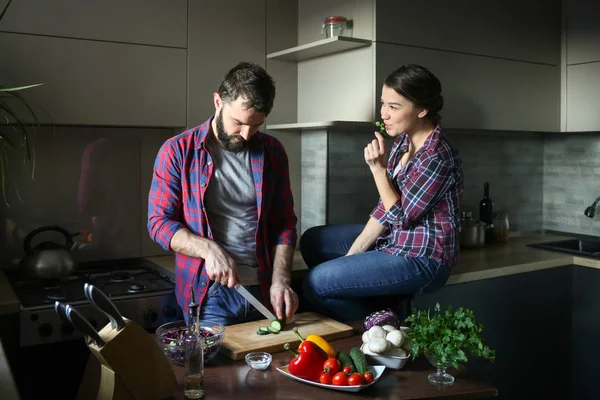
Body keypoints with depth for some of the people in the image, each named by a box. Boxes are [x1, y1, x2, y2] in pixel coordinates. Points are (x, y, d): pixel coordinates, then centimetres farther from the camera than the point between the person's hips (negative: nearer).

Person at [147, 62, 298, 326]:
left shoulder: (272, 152, 5)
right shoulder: (177, 152, -3)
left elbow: (284, 222, 6)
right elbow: (159, 222, -3)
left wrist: (281, 280, -7)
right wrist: (209, 250, -18)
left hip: (263, 291, 3)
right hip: (209, 294, -2)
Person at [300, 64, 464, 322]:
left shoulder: (437, 158, -24)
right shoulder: (403, 140, 3)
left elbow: (401, 216, -17)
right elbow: (386, 206, 5)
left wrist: (377, 167, -22)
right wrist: (353, 254, 1)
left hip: (422, 258, -10)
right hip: (394, 240, 10)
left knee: (316, 282, -16)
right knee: (312, 241, 15)